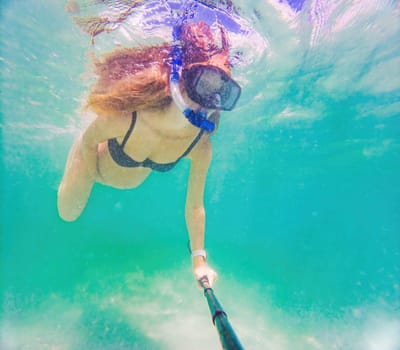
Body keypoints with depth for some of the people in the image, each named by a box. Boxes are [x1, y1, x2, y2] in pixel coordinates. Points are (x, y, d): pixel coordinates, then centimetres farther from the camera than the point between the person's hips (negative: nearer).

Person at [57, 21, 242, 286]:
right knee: (68, 214, 22)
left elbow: (195, 206, -23)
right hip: (94, 161, -2)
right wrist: (84, 184, -9)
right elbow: (88, 140, -22)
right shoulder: (127, 115, -44)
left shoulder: (201, 147, -34)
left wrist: (199, 259, -17)